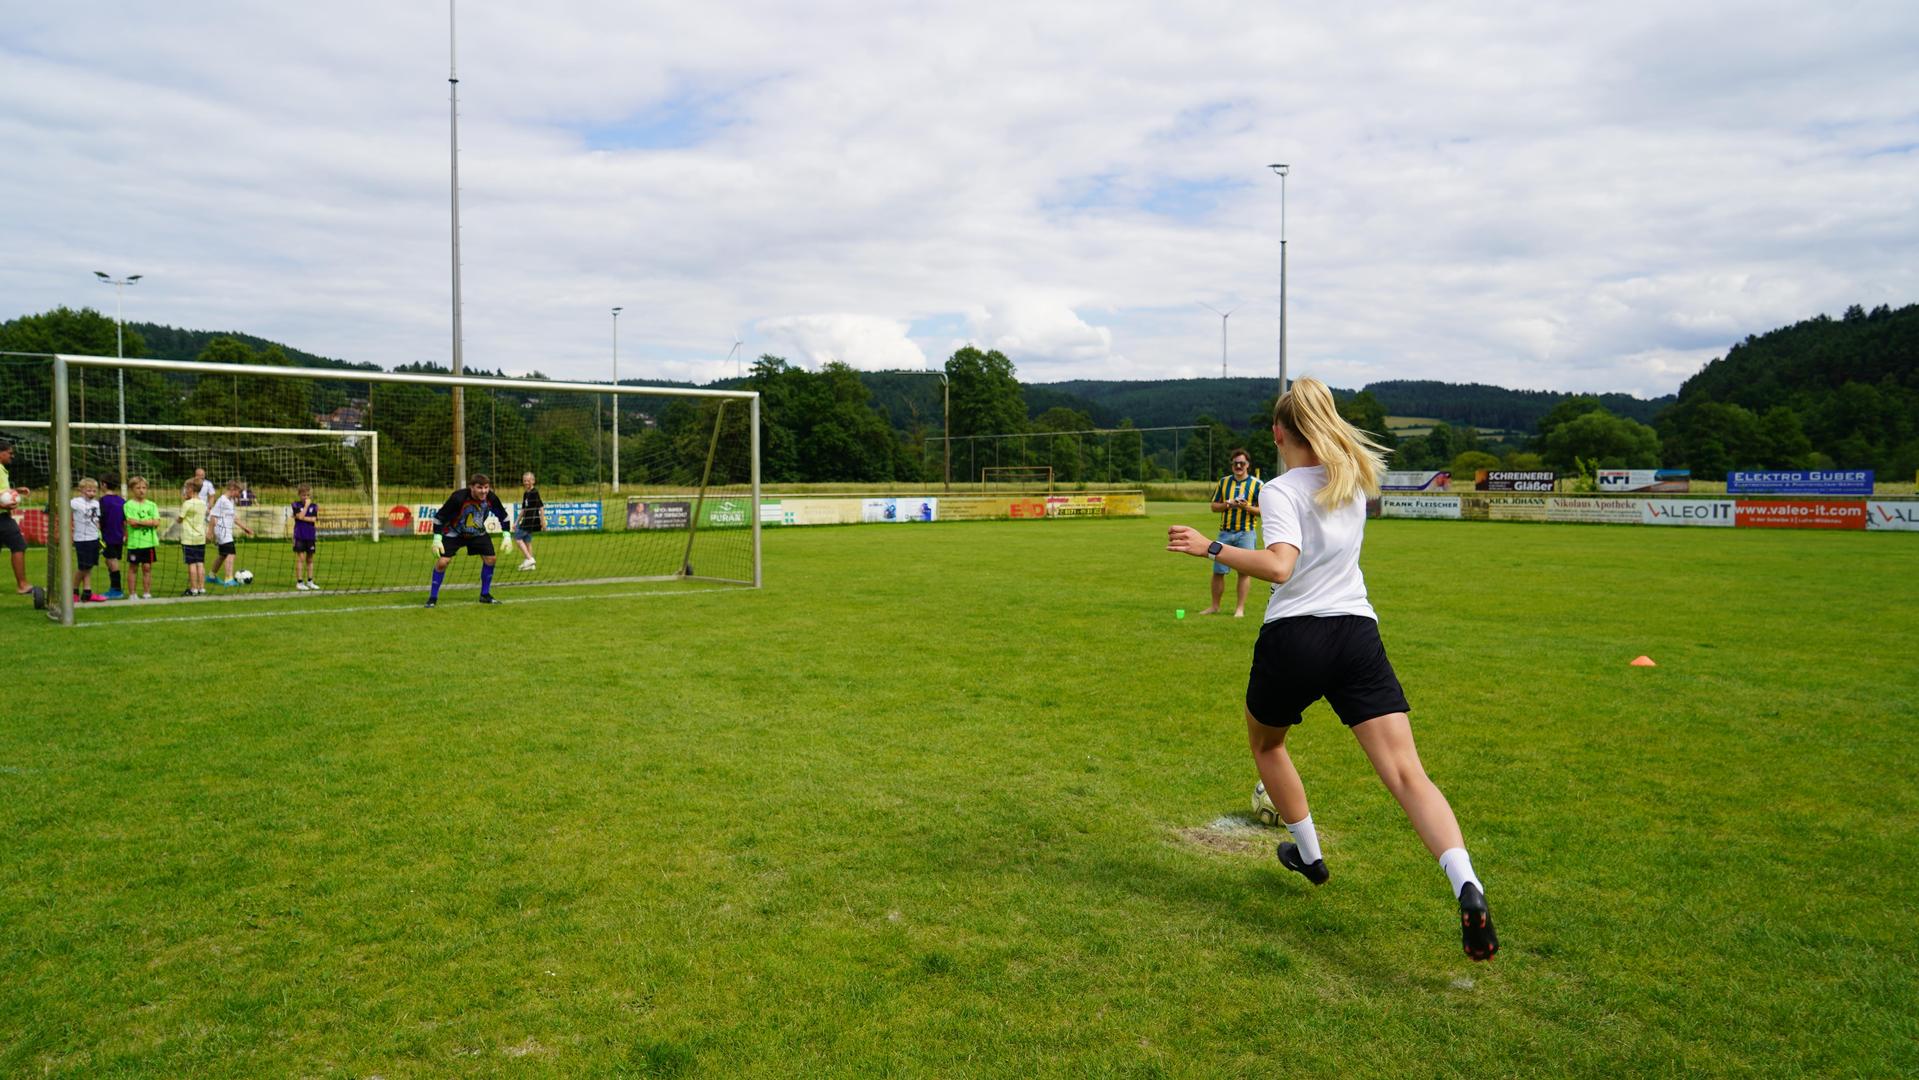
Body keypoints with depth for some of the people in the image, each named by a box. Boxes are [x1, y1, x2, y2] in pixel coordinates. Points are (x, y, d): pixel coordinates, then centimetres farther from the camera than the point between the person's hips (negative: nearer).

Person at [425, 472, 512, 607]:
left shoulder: (491, 498, -21)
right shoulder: (458, 498, -33)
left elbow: (503, 516, -2)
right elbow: (439, 516, -23)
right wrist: (437, 539, -25)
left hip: (478, 533, 4)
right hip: (453, 533, -4)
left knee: (490, 559, -4)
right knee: (442, 562, -14)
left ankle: (485, 595, 13)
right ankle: (433, 597, 3)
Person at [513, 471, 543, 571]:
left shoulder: (535, 492, -11)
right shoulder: (525, 493, 14)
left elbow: (541, 506, -13)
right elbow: (523, 509, 21)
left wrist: (543, 521, -15)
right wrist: (517, 522, 21)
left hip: (533, 519, -8)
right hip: (527, 520, 8)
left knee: (517, 537, -8)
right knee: (527, 540, 10)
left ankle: (529, 559, -10)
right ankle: (530, 564, 14)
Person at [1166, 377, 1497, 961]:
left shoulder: (1280, 491, -5)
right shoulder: (1354, 477, 14)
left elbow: (1279, 566, -22)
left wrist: (1210, 547, -17)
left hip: (1293, 637, -4)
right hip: (1358, 632, 4)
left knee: (1265, 743, 27)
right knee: (1407, 775, -6)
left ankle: (1308, 854, 38)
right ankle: (1467, 888, -27)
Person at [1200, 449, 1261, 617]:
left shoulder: (1256, 484, 1)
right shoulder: (1223, 482, 10)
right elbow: (1214, 506, 11)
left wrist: (1246, 507, -18)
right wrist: (1228, 504, -8)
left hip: (1245, 533, -3)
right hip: (1225, 532, 3)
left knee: (1244, 571, 0)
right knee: (1218, 570, 4)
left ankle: (1240, 608, 8)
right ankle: (1215, 606, 15)